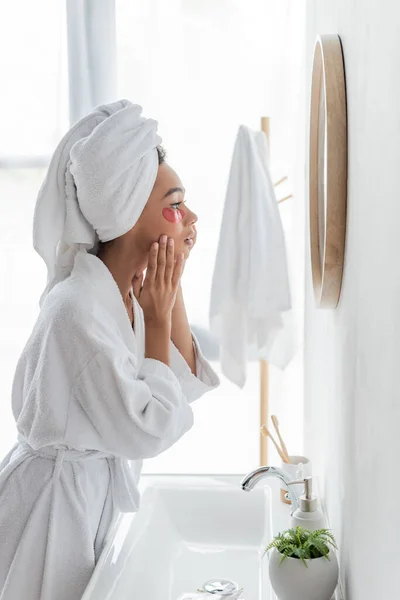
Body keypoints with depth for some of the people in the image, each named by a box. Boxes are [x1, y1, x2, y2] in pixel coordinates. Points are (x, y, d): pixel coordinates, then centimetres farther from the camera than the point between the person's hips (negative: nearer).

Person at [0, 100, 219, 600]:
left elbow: (188, 385, 1)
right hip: (56, 499, -8)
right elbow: (149, 431, -23)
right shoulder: (77, 310, -28)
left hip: (101, 492, 8)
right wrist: (158, 318, -19)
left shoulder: (130, 294, -2)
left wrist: (174, 290, -7)